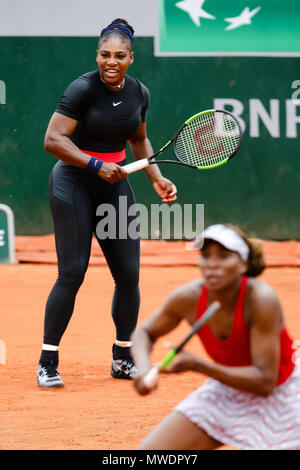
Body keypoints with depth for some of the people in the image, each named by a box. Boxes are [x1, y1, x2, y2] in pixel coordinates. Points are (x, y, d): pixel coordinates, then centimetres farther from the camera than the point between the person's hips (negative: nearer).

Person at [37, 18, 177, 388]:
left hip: (114, 184, 6)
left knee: (128, 273, 3)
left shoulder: (139, 93, 3)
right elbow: (53, 139, -19)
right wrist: (96, 165, -26)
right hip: (73, 183, -6)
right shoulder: (82, 89, -16)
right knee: (72, 273, -11)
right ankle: (48, 363, -2)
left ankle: (123, 359, 18)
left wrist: (157, 178, 11)